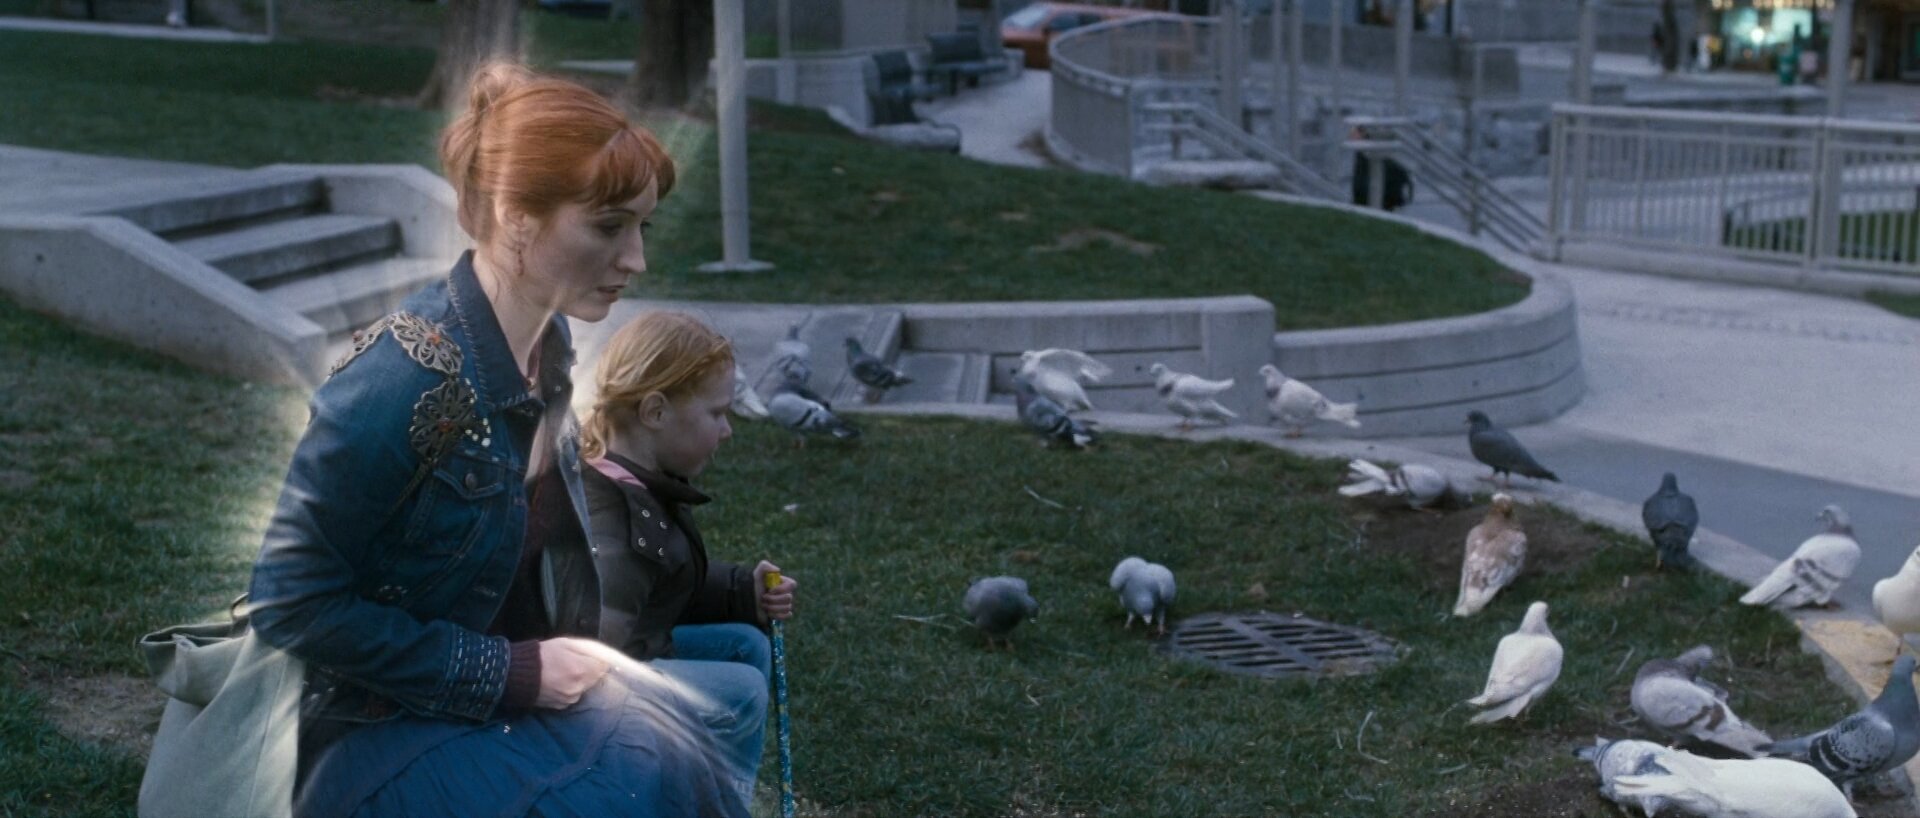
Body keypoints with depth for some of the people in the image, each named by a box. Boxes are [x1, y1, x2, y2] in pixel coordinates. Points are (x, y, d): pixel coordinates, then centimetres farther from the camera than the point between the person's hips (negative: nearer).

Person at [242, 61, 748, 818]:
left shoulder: (547, 345, -1)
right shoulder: (403, 379, -25)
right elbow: (294, 603, -21)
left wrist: (557, 663, 0)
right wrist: (511, 673, -19)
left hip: (511, 688, 7)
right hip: (382, 729, -7)